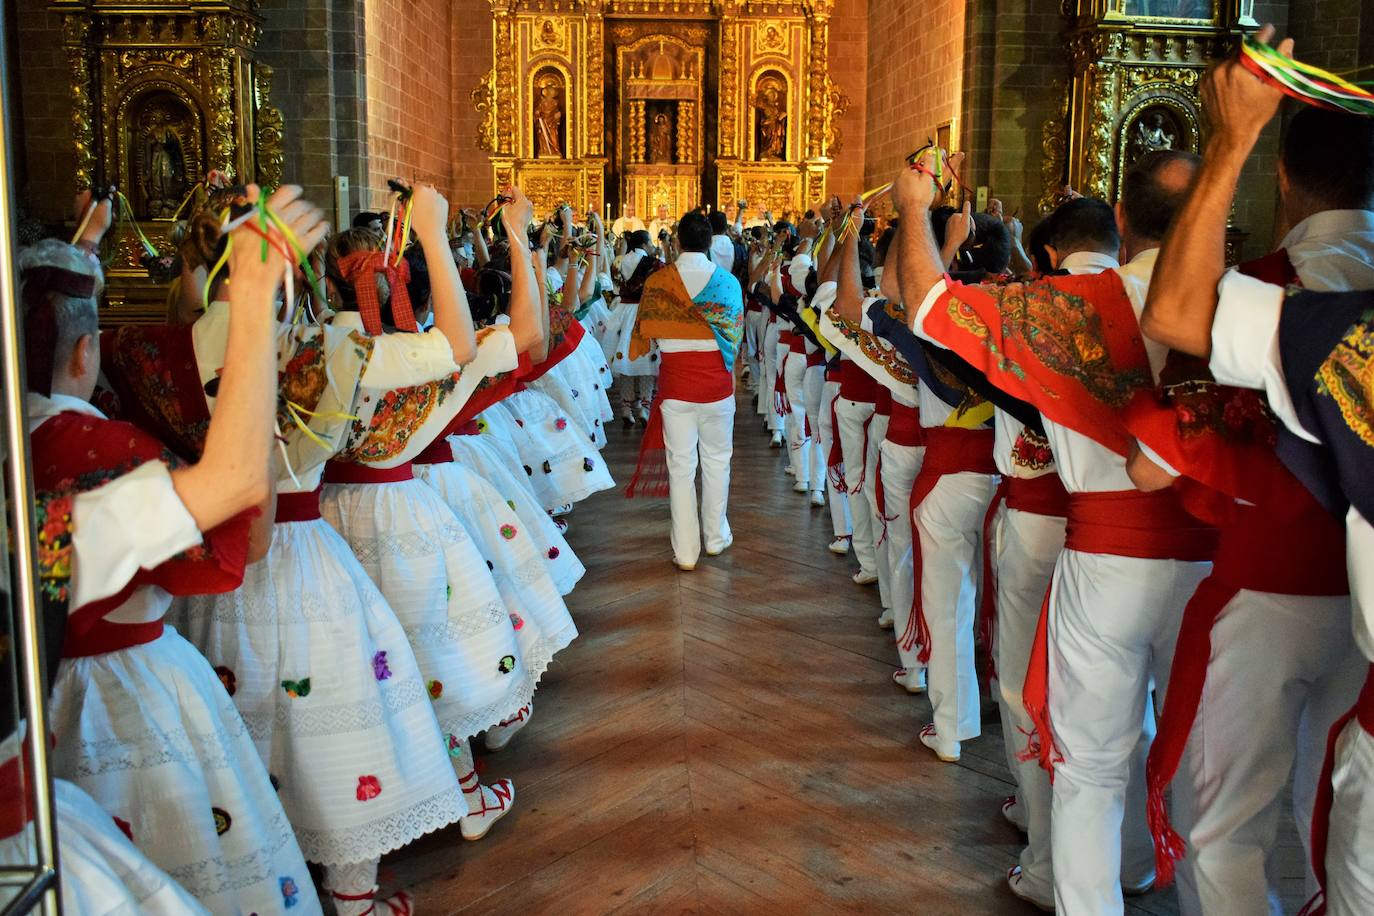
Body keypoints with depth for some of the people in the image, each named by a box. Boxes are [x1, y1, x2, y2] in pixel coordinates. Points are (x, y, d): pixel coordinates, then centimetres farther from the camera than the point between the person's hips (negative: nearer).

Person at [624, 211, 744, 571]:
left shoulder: (657, 282, -8)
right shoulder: (727, 282, -6)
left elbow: (645, 333, 0)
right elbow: (736, 332, 3)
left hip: (675, 383, -1)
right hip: (717, 382, 1)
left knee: (680, 466, 6)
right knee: (717, 461, 16)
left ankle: (686, 551, 10)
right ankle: (716, 538, 28)